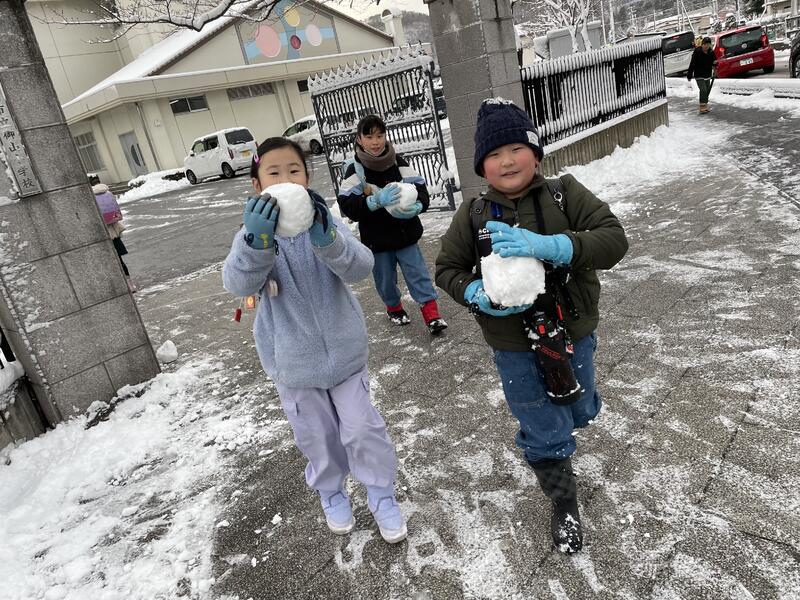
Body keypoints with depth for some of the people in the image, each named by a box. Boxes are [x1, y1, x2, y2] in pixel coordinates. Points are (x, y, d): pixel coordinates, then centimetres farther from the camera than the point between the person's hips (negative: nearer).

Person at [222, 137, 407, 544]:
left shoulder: (325, 223, -7)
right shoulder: (253, 235, -9)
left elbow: (361, 266, -23)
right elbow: (238, 283, -27)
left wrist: (325, 239, -43)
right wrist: (258, 241, -47)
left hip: (343, 350, 0)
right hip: (292, 360, 0)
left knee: (362, 428, 7)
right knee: (317, 437, 16)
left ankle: (382, 495, 32)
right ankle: (331, 493, 44)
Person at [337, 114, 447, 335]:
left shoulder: (399, 162, -3)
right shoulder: (354, 170, -10)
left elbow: (420, 188, -6)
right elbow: (347, 207, -18)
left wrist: (417, 206, -28)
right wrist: (377, 201, -32)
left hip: (405, 234, 1)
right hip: (376, 239, -1)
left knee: (418, 274, 4)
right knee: (385, 279, 15)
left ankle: (432, 314, 13)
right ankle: (394, 308, 41)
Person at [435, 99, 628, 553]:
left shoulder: (566, 194, -12)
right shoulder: (473, 216, -9)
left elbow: (615, 239, -21)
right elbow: (447, 269, 0)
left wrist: (550, 247, -37)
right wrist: (479, 295, -21)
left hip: (572, 334, 1)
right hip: (514, 348, -1)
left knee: (579, 413, 26)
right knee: (544, 435, 12)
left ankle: (562, 415, 63)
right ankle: (565, 504, 38)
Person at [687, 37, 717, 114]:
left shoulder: (711, 52, 1)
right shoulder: (697, 52, -13)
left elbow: (714, 62, 10)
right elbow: (692, 64, -11)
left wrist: (715, 63, -16)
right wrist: (689, 75, -11)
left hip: (708, 75, 6)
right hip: (699, 75, -6)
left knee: (707, 91, 13)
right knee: (703, 90, -18)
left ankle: (705, 106, 27)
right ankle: (702, 108, -16)